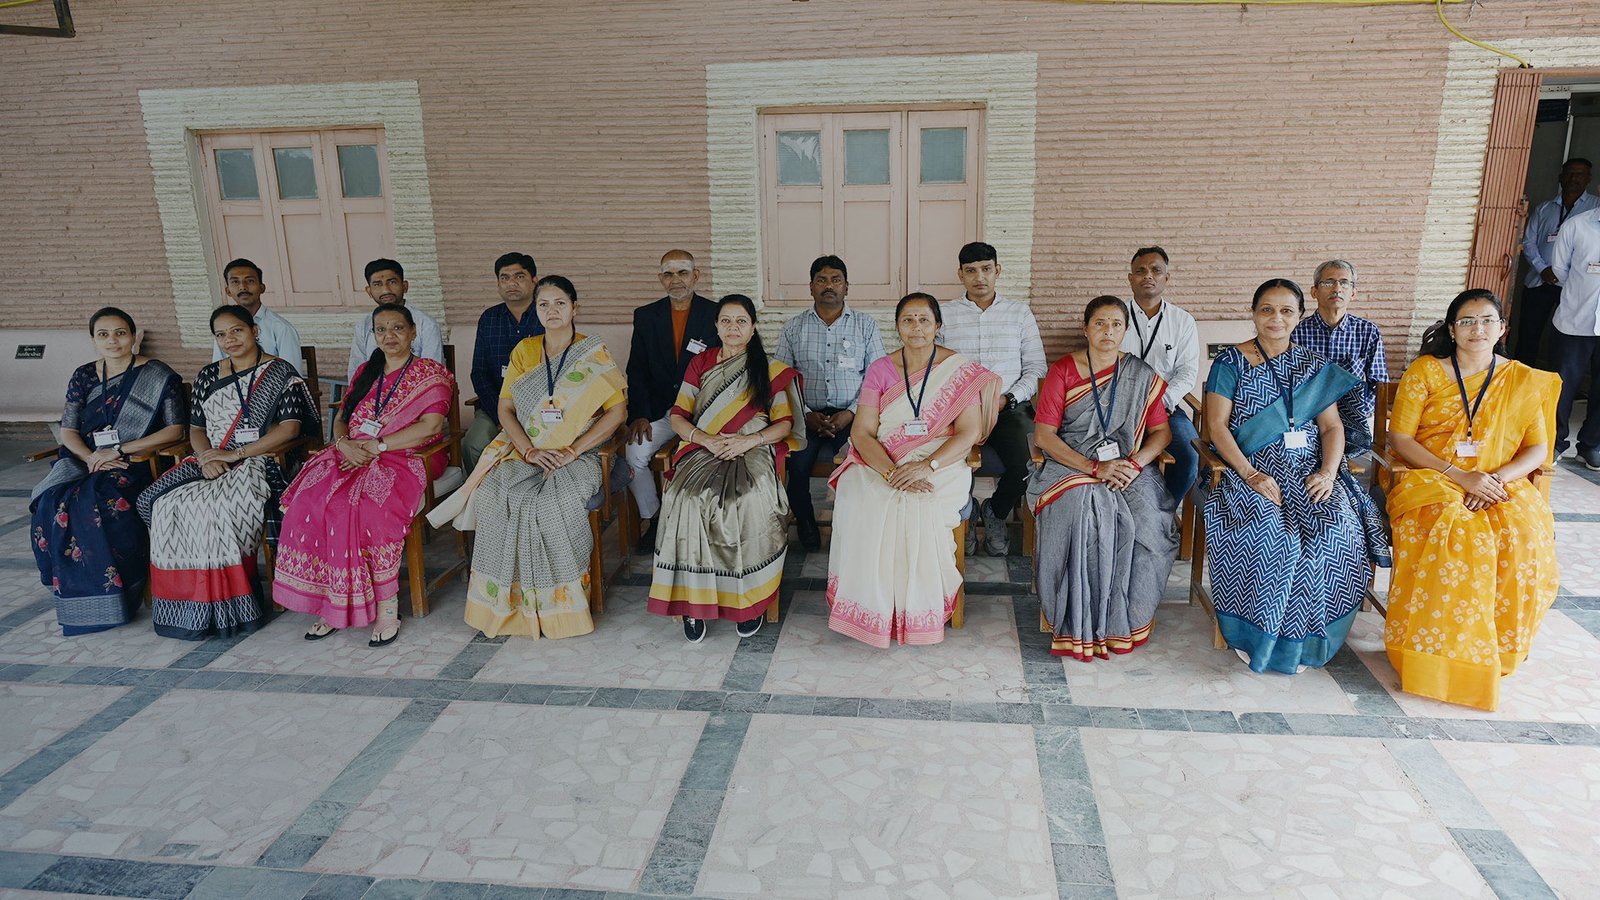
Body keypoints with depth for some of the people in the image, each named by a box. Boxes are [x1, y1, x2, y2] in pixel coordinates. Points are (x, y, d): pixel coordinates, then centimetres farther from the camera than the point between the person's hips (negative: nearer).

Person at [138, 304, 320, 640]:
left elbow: (290, 428, -10)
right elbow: (196, 428, 17)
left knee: (215, 507, -31)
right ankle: (184, 599, -13)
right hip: (211, 461, 6)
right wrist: (206, 457, -6)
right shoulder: (208, 376, 18)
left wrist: (236, 454, -14)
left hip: (260, 463, -6)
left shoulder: (280, 373, 0)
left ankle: (224, 605, -20)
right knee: (166, 502, -21)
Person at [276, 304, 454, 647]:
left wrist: (376, 446, -15)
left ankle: (386, 605, -26)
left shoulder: (431, 374, 3)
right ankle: (329, 602, -18)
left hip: (406, 460, -5)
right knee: (309, 500, -23)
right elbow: (340, 419, 18)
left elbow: (430, 426, -10)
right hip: (353, 458, 6)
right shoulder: (365, 373, 22)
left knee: (367, 506, -35)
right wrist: (345, 443, -5)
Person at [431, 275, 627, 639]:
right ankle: (508, 601, -17)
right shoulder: (524, 351, 13)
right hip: (522, 451, 3)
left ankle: (558, 603, -19)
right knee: (491, 495, -27)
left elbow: (617, 410, -4)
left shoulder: (594, 354, 4)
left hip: (576, 457, -3)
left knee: (555, 500, -34)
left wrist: (573, 449, -14)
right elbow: (505, 408, 7)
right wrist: (530, 450, -11)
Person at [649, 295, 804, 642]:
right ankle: (694, 600, -21)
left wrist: (748, 441, -13)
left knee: (749, 502, -34)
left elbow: (784, 423, 5)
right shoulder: (700, 363, 17)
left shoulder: (770, 369, 12)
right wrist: (707, 440, -10)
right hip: (703, 450, 2)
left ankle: (751, 599, -18)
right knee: (689, 499, -32)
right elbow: (677, 416, 10)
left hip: (753, 452, -1)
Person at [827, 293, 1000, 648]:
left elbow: (969, 433, -6)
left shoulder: (960, 370, 3)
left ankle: (919, 613, -15)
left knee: (920, 508, -34)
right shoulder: (880, 370, 8)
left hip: (940, 464, -2)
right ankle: (871, 609, -14)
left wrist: (926, 466, -21)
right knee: (859, 505, -29)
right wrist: (891, 472, -19)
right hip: (881, 463, 2)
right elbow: (862, 433, -1)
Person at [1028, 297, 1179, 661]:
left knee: (1147, 523, -29)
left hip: (1129, 466, 2)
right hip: (1071, 465, -2)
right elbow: (1043, 435, -4)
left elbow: (1160, 431, 11)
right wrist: (1094, 467, -15)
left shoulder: (1141, 375, 11)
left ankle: (1127, 620, -12)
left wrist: (1134, 463, -11)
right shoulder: (1062, 371, 3)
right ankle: (1081, 625, -23)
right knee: (1084, 513, -35)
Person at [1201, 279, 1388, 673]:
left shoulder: (1314, 367, 16)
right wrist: (1250, 474, -17)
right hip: (1249, 467, -3)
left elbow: (1332, 426, 10)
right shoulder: (1230, 363, 4)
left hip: (1308, 467, 3)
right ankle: (1257, 636, -16)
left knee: (1336, 525, -27)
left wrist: (1328, 472, -9)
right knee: (1268, 529, -33)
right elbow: (1217, 426, -4)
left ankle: (1302, 639, -12)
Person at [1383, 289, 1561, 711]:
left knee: (1525, 542, -29)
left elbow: (1538, 449, 7)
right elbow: (1399, 440, -3)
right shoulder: (1425, 372, 2)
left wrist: (1498, 478, -14)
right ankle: (1439, 655, -20)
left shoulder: (1523, 381, 10)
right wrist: (1459, 475, -14)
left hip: (1504, 485, 2)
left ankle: (1498, 650, -7)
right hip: (1430, 480, -2)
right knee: (1453, 538, -34)